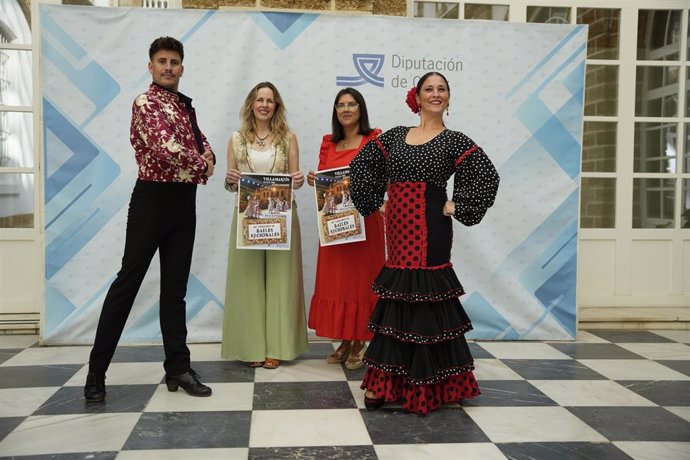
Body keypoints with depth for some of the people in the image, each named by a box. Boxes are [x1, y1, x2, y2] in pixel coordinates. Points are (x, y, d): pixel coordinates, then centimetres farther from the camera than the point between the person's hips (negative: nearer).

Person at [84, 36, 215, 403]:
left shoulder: (185, 105, 16)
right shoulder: (146, 103, -9)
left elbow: (200, 140, 23)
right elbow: (166, 148, -23)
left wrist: (208, 159, 0)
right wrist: (202, 163, -8)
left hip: (184, 201, 7)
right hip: (153, 199, -7)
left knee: (175, 287, 9)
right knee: (128, 282, -2)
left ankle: (177, 368, 16)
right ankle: (96, 371, 8)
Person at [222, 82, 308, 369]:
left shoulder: (288, 137, 4)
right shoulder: (237, 138, 6)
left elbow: (294, 179, 4)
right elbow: (230, 184, 7)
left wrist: (299, 181, -18)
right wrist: (230, 180, -15)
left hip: (281, 216, -1)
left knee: (279, 278, 3)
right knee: (249, 278, 4)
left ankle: (276, 346, 13)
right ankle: (252, 345, 15)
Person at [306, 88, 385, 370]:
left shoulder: (374, 139, -2)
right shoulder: (328, 143, 12)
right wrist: (313, 180, -8)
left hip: (363, 220, -4)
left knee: (361, 279, 2)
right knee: (334, 280, 7)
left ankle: (359, 344, 13)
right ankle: (344, 341, 20)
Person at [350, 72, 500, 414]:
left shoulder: (454, 141, -1)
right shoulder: (395, 136, 11)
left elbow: (488, 177, -8)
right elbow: (362, 164, 17)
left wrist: (457, 207, -9)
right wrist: (375, 202, 10)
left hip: (430, 229, -4)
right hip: (398, 226, 4)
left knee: (425, 295, -2)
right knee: (397, 295, 7)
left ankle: (425, 385, 10)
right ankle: (387, 380, 15)